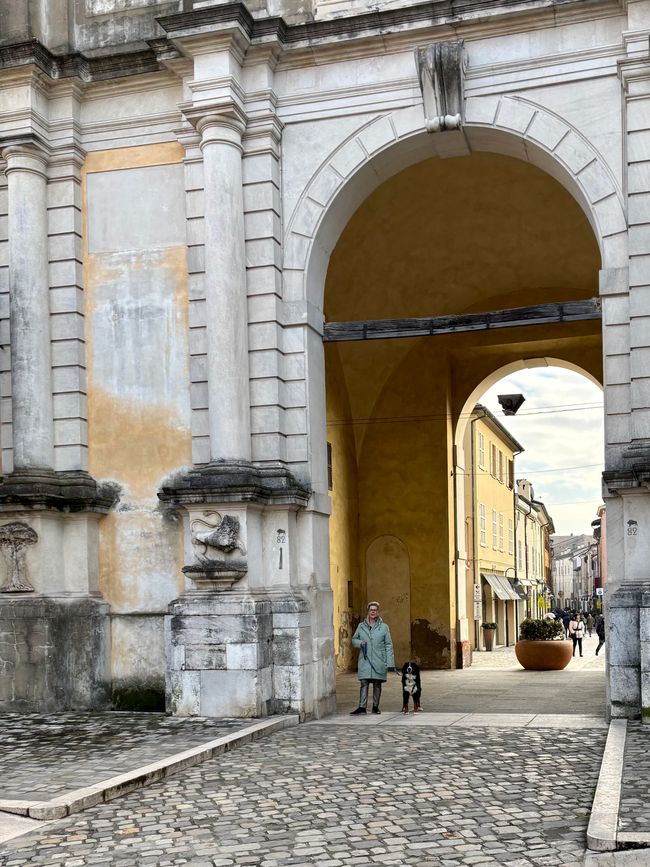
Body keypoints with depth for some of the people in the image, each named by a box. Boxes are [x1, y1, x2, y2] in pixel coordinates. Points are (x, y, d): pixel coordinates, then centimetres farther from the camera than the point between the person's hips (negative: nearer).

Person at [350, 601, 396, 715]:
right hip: (365, 660, 1)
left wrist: (390, 663, -3)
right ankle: (362, 707, -7)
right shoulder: (361, 626, 8)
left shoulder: (384, 627, 4)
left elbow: (388, 645, 3)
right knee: (364, 683, -6)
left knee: (377, 684, 4)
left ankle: (375, 707, 14)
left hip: (379, 661, -1)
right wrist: (360, 642, -7)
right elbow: (354, 639, 18)